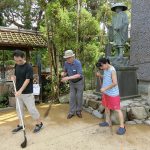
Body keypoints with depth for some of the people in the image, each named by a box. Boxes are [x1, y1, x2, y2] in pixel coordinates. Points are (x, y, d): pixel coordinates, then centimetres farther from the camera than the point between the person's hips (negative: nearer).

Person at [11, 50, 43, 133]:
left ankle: (39, 123, 18)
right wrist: (13, 78, -3)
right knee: (19, 109, 15)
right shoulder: (16, 66, 6)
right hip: (18, 92, 7)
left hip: (27, 93, -7)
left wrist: (20, 90, -26)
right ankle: (20, 125, 31)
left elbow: (27, 80, -20)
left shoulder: (29, 67, -16)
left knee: (31, 109, 0)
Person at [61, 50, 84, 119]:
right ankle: (72, 112, 14)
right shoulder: (66, 63, -13)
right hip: (72, 82, 4)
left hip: (79, 82, -4)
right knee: (72, 97, 4)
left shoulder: (78, 63, -29)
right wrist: (63, 74, -24)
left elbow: (79, 75, -35)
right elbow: (65, 71, 2)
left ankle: (78, 111, 20)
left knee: (79, 97, 4)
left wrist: (68, 78, -42)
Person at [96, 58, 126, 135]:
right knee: (106, 107, 19)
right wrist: (100, 75, -2)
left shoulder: (112, 70, -22)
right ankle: (107, 122, 34)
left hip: (113, 94, -9)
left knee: (117, 109, -1)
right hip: (106, 93, 9)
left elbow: (115, 83, -25)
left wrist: (105, 88, -23)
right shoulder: (105, 69, 3)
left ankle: (122, 127, 8)